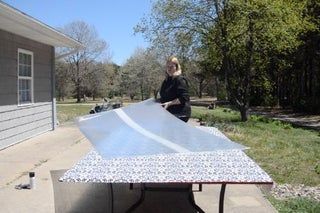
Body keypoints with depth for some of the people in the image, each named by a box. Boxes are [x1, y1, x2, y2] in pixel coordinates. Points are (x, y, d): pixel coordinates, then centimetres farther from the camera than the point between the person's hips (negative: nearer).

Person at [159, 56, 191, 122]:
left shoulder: (180, 79, -10)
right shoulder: (166, 80, 17)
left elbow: (184, 98, -17)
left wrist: (169, 103, -20)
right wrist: (160, 100, 14)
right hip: (169, 113, 8)